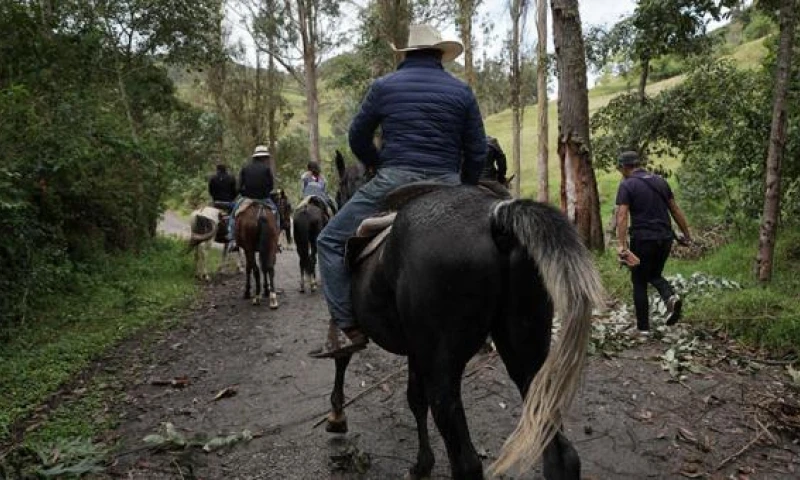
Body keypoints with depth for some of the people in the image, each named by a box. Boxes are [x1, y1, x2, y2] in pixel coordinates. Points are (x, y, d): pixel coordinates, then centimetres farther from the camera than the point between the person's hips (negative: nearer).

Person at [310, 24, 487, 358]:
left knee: (331, 242, 8)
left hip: (393, 182, -2)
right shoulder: (460, 90, 9)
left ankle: (345, 328, -2)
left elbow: (358, 138, 13)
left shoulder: (384, 86, 6)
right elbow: (477, 151, 8)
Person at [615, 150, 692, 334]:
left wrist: (621, 246, -20)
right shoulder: (660, 181, 12)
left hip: (643, 239, -5)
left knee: (639, 282, 9)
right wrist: (687, 234, 19)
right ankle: (671, 297, -5)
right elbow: (675, 210, 14)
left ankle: (643, 327, 13)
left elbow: (622, 216, -16)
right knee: (654, 275, 25)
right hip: (665, 238, 6)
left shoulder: (627, 185, -6)